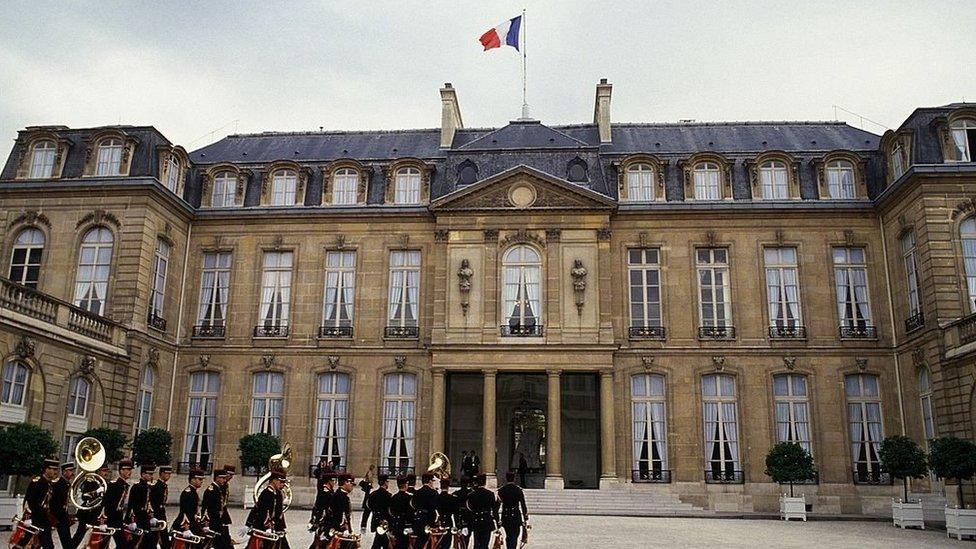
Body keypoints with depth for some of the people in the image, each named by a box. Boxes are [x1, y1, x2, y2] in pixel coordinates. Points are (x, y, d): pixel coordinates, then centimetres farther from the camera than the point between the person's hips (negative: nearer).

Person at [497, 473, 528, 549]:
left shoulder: (501, 490, 1)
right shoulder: (519, 490, -3)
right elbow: (523, 505, -4)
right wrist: (525, 518, 3)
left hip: (505, 517, 2)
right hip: (516, 517, -2)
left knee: (508, 536, 17)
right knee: (514, 537, 0)